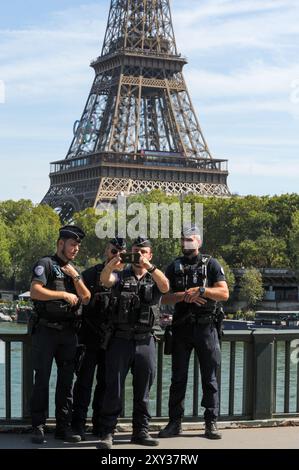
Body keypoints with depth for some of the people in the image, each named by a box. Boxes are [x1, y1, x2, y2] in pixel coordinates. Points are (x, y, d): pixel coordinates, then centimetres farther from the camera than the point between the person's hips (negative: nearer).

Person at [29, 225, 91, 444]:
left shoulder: (75, 270, 18)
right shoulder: (46, 264, -2)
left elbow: (86, 298, 8)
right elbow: (35, 292, -16)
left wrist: (75, 277, -3)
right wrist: (64, 294, -14)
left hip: (69, 333, 6)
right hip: (46, 330, -6)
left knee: (66, 380, 7)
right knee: (42, 379, -3)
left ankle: (64, 426, 12)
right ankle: (38, 427, 1)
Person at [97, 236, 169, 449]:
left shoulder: (154, 278, 8)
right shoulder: (120, 275, 7)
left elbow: (165, 286, -15)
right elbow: (105, 280, -14)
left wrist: (149, 267, -30)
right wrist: (112, 264, -35)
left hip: (146, 341, 2)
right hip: (120, 340, -1)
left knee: (143, 391, 9)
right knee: (114, 388, -1)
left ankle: (141, 431, 19)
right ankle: (107, 433, 3)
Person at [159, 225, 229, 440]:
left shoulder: (211, 264, 4)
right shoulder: (174, 267, 11)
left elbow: (224, 293, -5)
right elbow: (165, 297, 3)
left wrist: (201, 290, -18)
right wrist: (185, 296, -14)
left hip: (206, 327, -2)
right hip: (181, 328, 2)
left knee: (210, 378, 1)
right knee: (178, 378, 4)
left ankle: (211, 423, 6)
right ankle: (175, 423, 10)